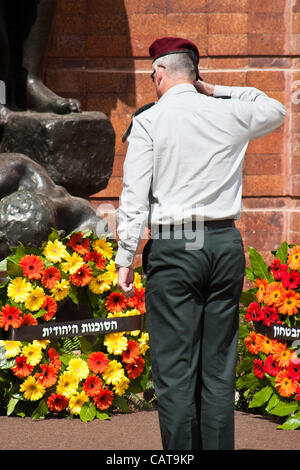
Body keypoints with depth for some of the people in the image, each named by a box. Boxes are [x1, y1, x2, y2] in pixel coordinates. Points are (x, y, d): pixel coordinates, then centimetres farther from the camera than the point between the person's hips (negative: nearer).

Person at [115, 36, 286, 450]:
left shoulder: (149, 121, -1)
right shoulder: (230, 114, 8)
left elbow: (134, 197, -6)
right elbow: (275, 110, 31)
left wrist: (125, 258, -2)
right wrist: (215, 90, 27)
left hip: (173, 246, -3)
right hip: (226, 244, 3)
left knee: (175, 370, -2)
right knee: (219, 367, 7)